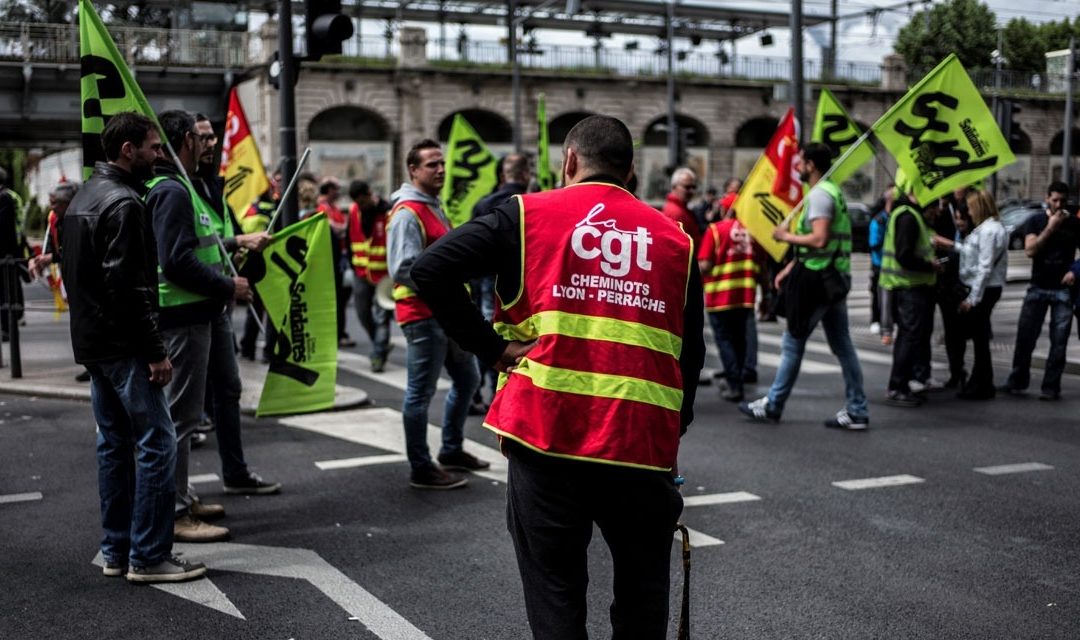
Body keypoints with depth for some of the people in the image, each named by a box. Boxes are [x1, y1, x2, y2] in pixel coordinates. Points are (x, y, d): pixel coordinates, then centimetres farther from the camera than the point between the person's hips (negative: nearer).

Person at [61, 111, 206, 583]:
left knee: (114, 443, 14)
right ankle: (149, 556, -2)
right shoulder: (123, 203, -16)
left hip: (92, 343, 10)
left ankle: (115, 552, 20)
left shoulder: (84, 197, 16)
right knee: (156, 443, -5)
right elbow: (129, 286, -22)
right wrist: (155, 352, -20)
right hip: (124, 345, -10)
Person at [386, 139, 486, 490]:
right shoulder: (407, 212, -15)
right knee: (421, 392, -2)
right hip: (423, 315, -10)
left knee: (467, 379, 19)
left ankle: (452, 451, 33)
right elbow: (404, 270, -24)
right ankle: (421, 469, 8)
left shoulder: (434, 207, 17)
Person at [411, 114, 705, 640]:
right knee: (642, 594, 20)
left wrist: (492, 347, -2)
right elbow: (690, 355, 10)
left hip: (547, 433, -2)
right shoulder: (674, 240, 10)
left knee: (555, 591, 10)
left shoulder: (528, 215, 3)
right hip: (644, 439, 2)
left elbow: (431, 270, -7)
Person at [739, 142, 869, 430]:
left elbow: (819, 240, -26)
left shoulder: (819, 194, -14)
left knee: (793, 342, 1)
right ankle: (856, 411, 11)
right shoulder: (832, 191, 18)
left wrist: (787, 236, -11)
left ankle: (772, 405, 12)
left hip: (817, 280, -10)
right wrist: (791, 267, 18)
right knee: (842, 345, 9)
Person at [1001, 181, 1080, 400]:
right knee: (1025, 336, 1)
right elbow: (1030, 251, -10)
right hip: (1038, 288, 0)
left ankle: (1051, 387, 4)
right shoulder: (1035, 221, 3)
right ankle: (1017, 382, 13)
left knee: (1059, 341, -1)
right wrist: (1050, 227, -13)